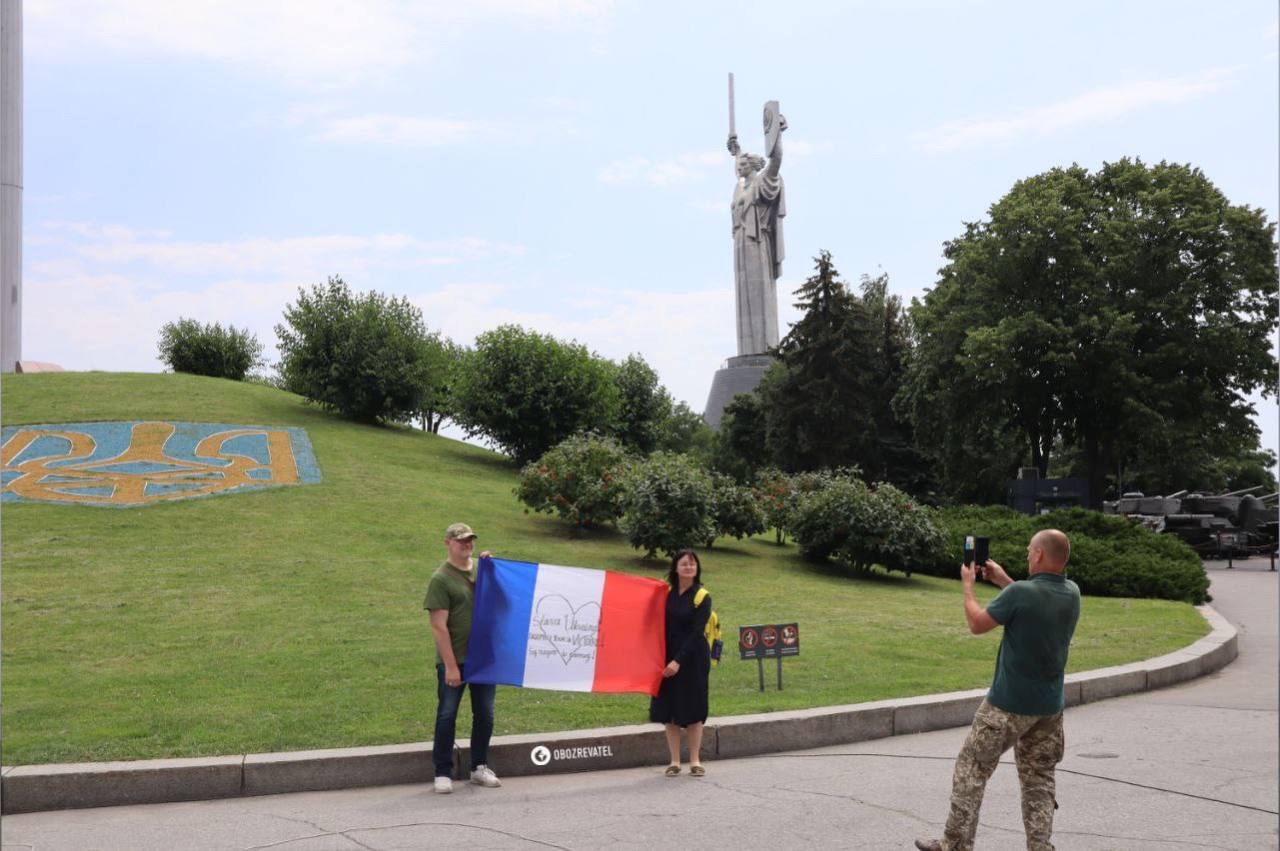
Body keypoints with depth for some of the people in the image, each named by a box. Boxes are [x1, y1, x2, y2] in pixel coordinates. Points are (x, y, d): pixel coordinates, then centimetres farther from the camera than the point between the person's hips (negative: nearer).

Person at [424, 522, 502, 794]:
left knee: (484, 715, 12)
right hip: (453, 660, -5)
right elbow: (439, 626, -12)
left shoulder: (481, 568, 9)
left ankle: (480, 767, 26)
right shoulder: (441, 578, -8)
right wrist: (451, 666, -17)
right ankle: (443, 773, 13)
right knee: (447, 715, 3)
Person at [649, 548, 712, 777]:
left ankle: (695, 761, 11)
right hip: (668, 658, 3)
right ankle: (674, 761, 12)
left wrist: (679, 661, -19)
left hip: (693, 658, -3)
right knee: (670, 709, 4)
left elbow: (696, 632, -12)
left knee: (693, 709, 2)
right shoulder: (667, 594, 5)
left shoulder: (702, 597, -5)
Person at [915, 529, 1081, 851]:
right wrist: (1003, 580, 21)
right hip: (1050, 706, 6)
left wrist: (968, 584, 6)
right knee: (1039, 779, 14)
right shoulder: (1072, 594, -1)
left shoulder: (1020, 593, -21)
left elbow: (977, 624, -8)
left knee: (971, 768, 7)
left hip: (1009, 704, -6)